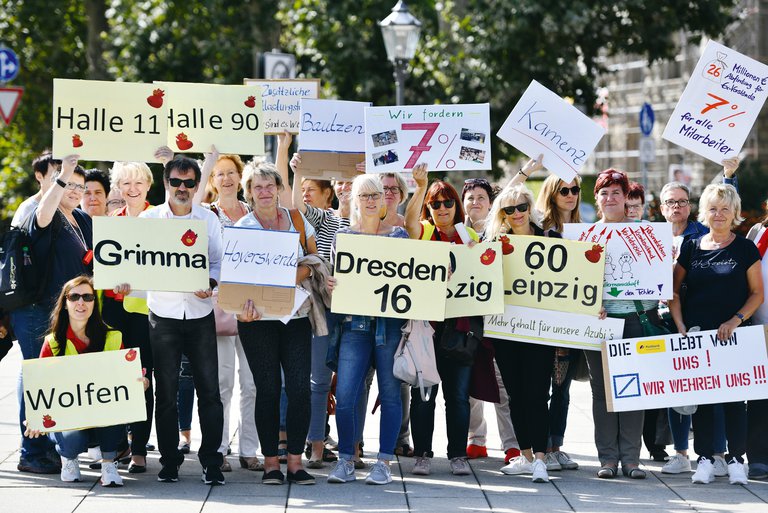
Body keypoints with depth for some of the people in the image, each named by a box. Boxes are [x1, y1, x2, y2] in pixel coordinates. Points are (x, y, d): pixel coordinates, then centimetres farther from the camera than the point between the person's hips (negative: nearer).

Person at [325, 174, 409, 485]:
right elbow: (335, 278, 12)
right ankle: (346, 461, 4)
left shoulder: (399, 235, 9)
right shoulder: (343, 236, 11)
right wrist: (330, 284, -10)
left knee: (390, 392, 1)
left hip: (391, 323, 0)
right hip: (355, 322, 0)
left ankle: (384, 463, 8)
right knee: (345, 395, -9)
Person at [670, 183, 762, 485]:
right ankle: (705, 459, 8)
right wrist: (681, 327, -2)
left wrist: (736, 320, -13)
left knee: (734, 396, -2)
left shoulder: (745, 249, 2)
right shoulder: (691, 248, 7)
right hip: (695, 334, 2)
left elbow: (757, 293, 1)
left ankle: (735, 459, 5)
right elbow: (673, 291, 9)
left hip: (733, 334, -2)